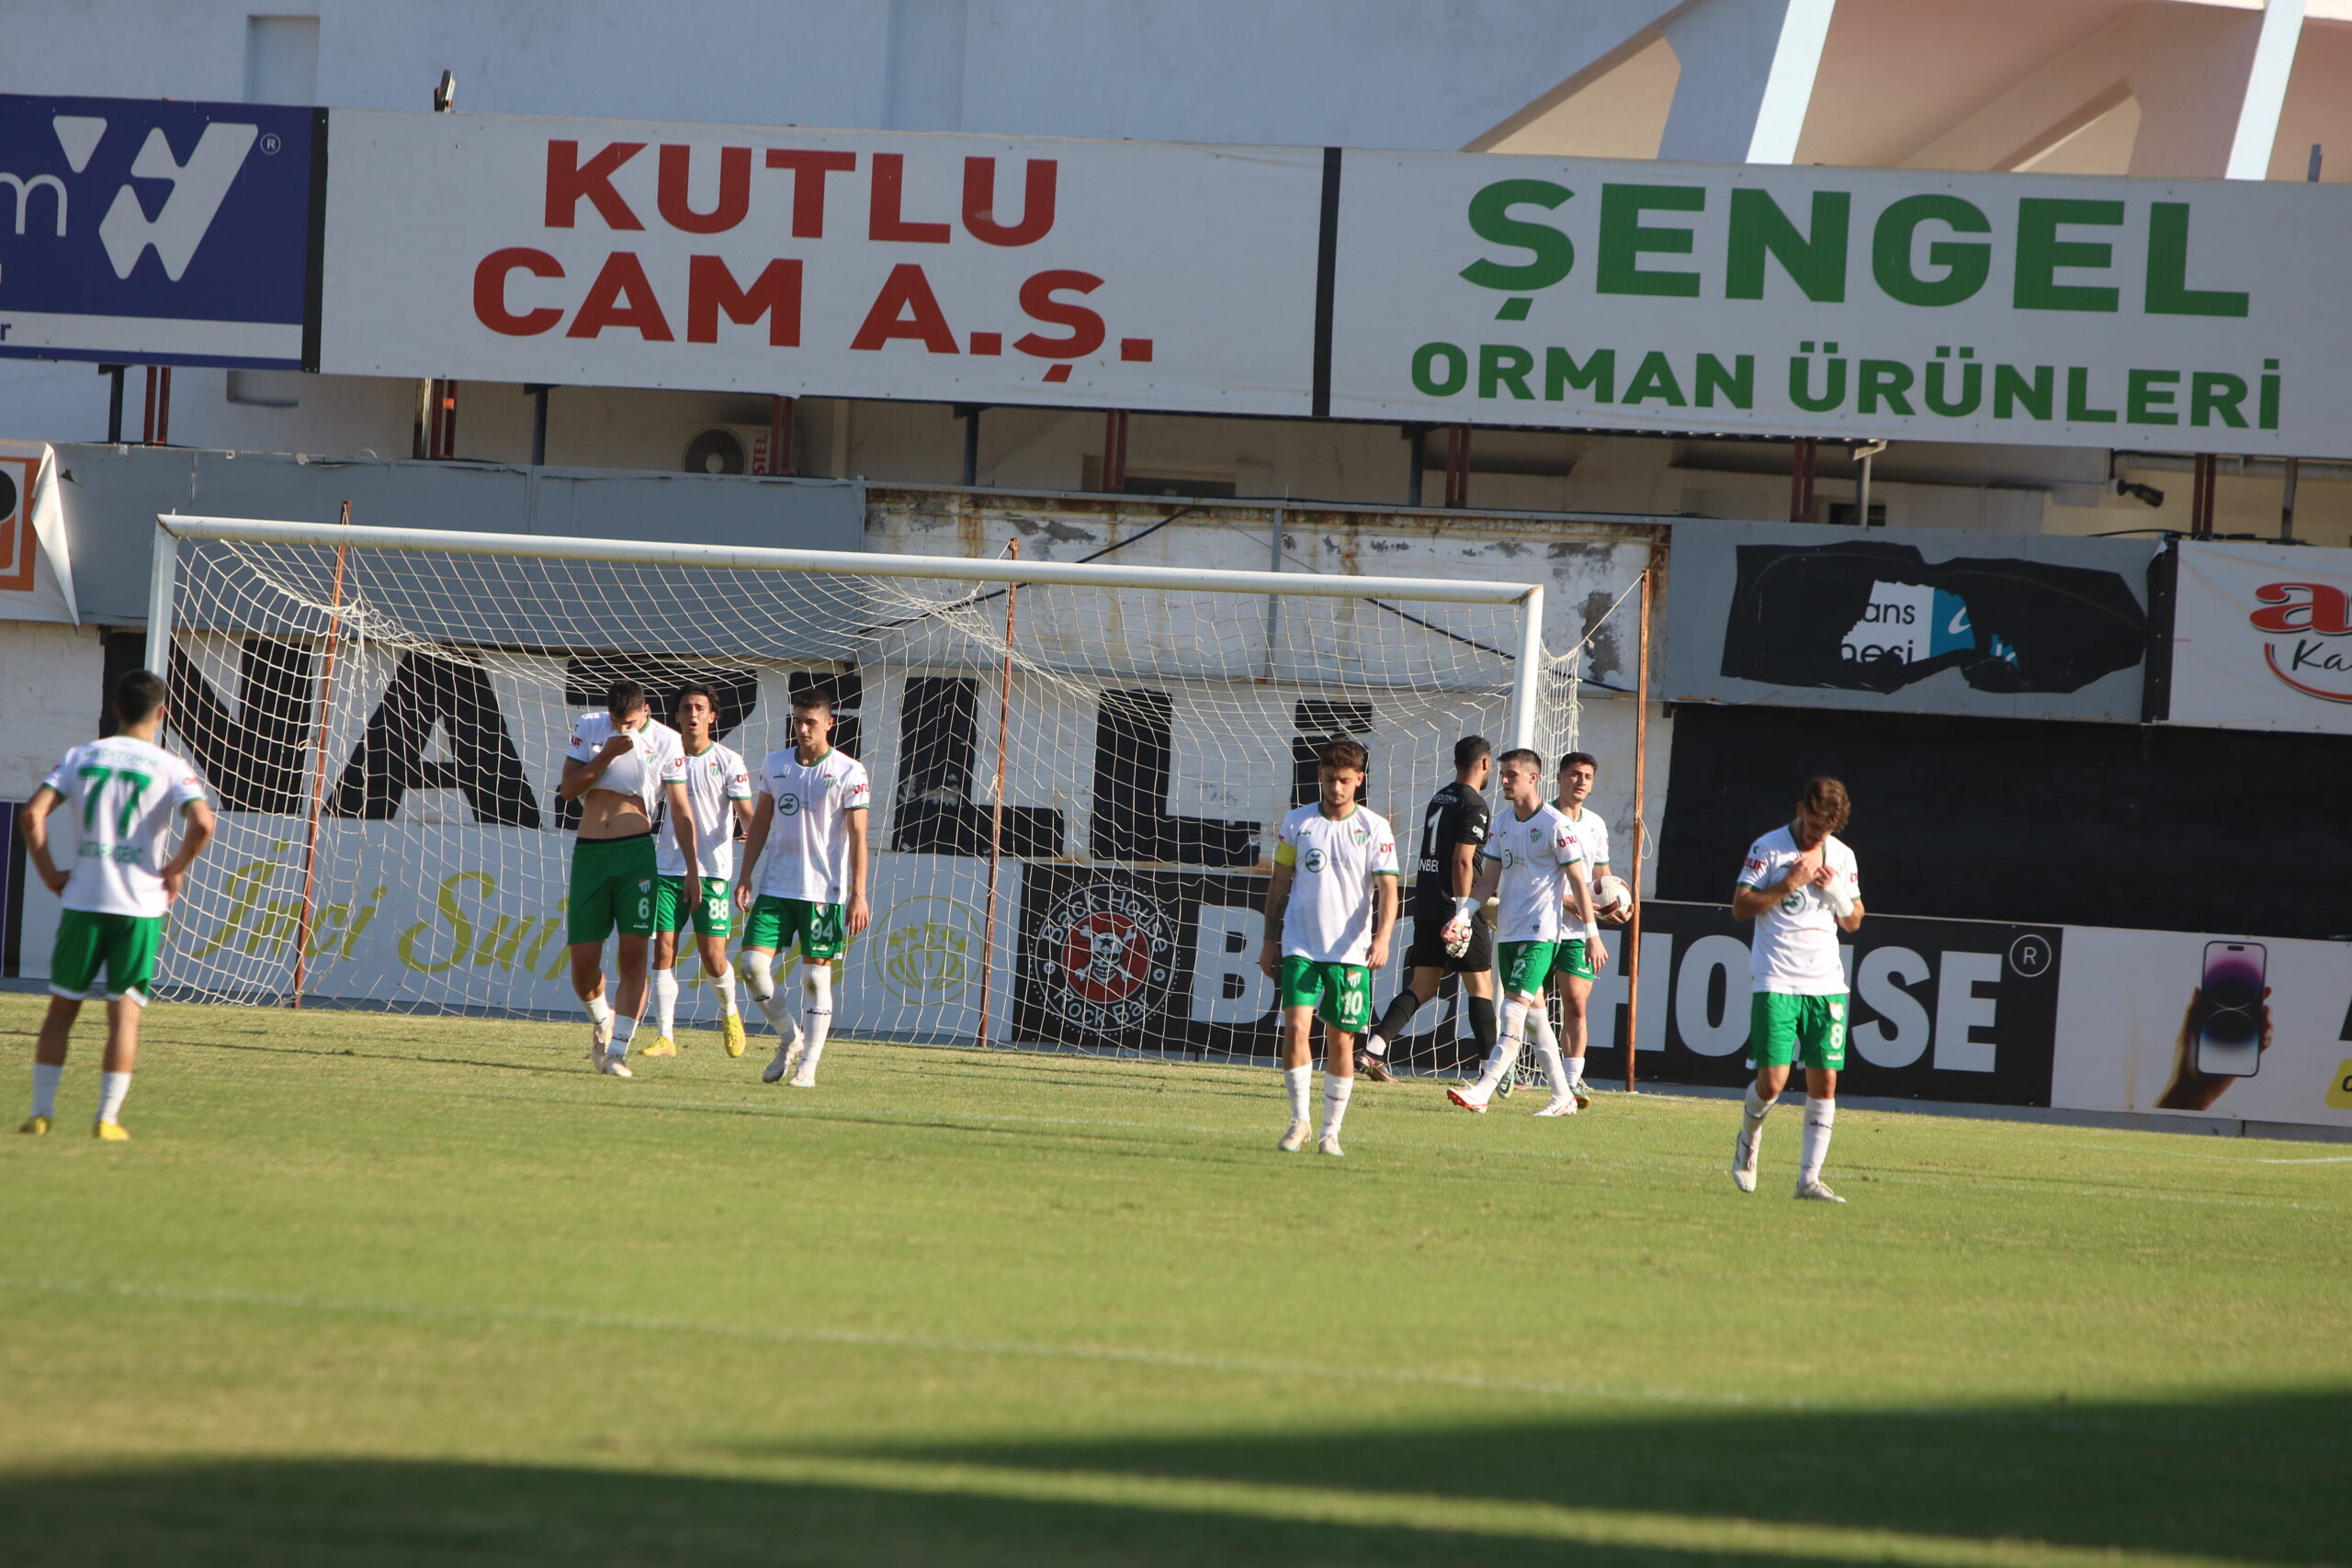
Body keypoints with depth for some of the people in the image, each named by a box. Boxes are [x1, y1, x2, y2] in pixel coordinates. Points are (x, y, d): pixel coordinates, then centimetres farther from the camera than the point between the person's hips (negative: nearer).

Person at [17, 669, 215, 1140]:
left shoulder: (81, 757, 7)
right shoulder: (170, 767, -1)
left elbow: (32, 814, -4)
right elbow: (202, 823, -17)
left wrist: (49, 872, 5)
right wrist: (175, 870, -2)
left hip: (82, 902, 2)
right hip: (140, 905, -2)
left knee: (62, 1005, 12)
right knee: (125, 1012, 2)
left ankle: (41, 1111, 11)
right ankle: (108, 1118, -2)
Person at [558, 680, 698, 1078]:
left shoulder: (666, 742, 0)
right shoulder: (588, 728, 6)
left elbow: (680, 809, 3)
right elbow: (568, 787, 2)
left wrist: (692, 866, 0)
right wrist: (607, 755, -11)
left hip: (635, 851, -2)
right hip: (589, 851, 2)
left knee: (633, 955, -10)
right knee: (583, 958, 0)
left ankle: (616, 1052, -8)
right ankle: (600, 1020, 31)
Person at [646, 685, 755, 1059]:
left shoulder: (727, 761, 0)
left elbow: (746, 811, -8)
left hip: (712, 870, -3)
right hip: (667, 869, 3)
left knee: (713, 958, -6)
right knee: (663, 951, -6)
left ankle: (729, 1011, 25)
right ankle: (665, 1036, -3)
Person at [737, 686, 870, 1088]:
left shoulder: (849, 773, -4)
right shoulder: (775, 765, 8)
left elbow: (857, 836, -5)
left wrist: (858, 895, -9)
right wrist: (745, 875, 10)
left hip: (825, 890, -4)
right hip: (776, 886, 4)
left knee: (816, 976, -3)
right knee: (753, 964, -6)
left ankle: (808, 1065, 4)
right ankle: (790, 1038, 15)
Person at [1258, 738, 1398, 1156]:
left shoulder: (1374, 828, 0)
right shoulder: (1297, 823, 6)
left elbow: (1387, 889, -6)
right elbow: (1279, 884, 13)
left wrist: (1382, 938, -21)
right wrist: (1269, 942, 11)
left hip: (1350, 950, -1)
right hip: (1300, 945, 1)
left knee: (1341, 1041, 2)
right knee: (1296, 1026, -14)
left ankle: (1331, 1130, 13)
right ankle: (1298, 1121, 0)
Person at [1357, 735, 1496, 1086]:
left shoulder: (1438, 799, 15)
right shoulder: (1473, 805, -10)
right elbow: (1462, 861, -18)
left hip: (1426, 908, 7)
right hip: (1456, 906, -7)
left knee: (1421, 987, 8)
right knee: (1480, 986, 0)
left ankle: (1372, 1049, -6)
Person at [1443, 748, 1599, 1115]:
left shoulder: (1556, 826, -9)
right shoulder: (1502, 824, 11)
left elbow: (1578, 882, -7)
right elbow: (1488, 879, 13)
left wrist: (1592, 933, -8)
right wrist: (1463, 916, -1)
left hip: (1541, 934, -8)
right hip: (1508, 932, 8)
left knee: (1513, 1015, -15)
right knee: (1533, 1017, 10)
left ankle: (1481, 1092, -21)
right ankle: (1561, 1095, 18)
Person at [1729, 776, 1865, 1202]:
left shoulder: (1842, 856, 11)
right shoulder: (1768, 848, -2)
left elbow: (1853, 922, 16)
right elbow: (1740, 907, -6)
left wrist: (1836, 890, -4)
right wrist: (1790, 883, -14)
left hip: (1827, 985, 4)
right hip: (1776, 982, -4)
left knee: (1824, 1081, -4)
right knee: (1772, 1081, -10)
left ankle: (1809, 1178, 0)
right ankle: (1749, 1139, 21)